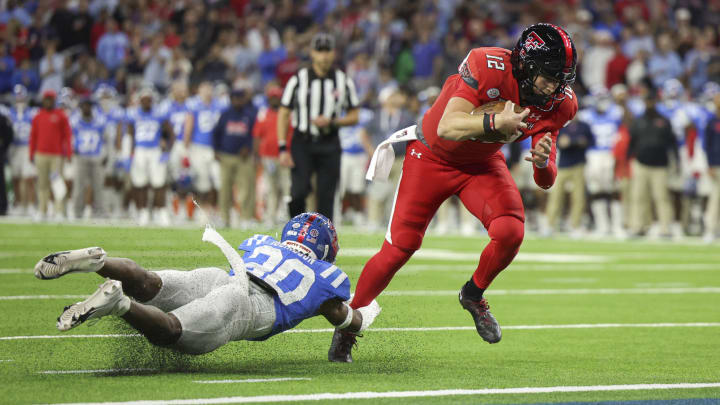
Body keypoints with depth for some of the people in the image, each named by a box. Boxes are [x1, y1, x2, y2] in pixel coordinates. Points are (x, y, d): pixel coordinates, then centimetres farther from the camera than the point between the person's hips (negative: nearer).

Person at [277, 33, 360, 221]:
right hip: (302, 144, -1)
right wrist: (282, 148, -8)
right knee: (298, 192, -14)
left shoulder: (344, 81, 5)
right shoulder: (298, 80, -1)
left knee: (326, 197, -2)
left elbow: (354, 117, 9)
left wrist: (331, 122, -10)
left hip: (329, 145, 1)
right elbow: (283, 114, 1)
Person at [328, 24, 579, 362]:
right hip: (432, 155, -4)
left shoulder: (557, 104, -17)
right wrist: (494, 123, -56)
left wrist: (543, 162, -37)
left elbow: (545, 182, -14)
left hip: (481, 164, 4)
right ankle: (348, 324, 14)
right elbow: (447, 128, -40)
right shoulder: (487, 67, -33)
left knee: (510, 232, -21)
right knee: (399, 247, -7)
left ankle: (474, 296, 10)